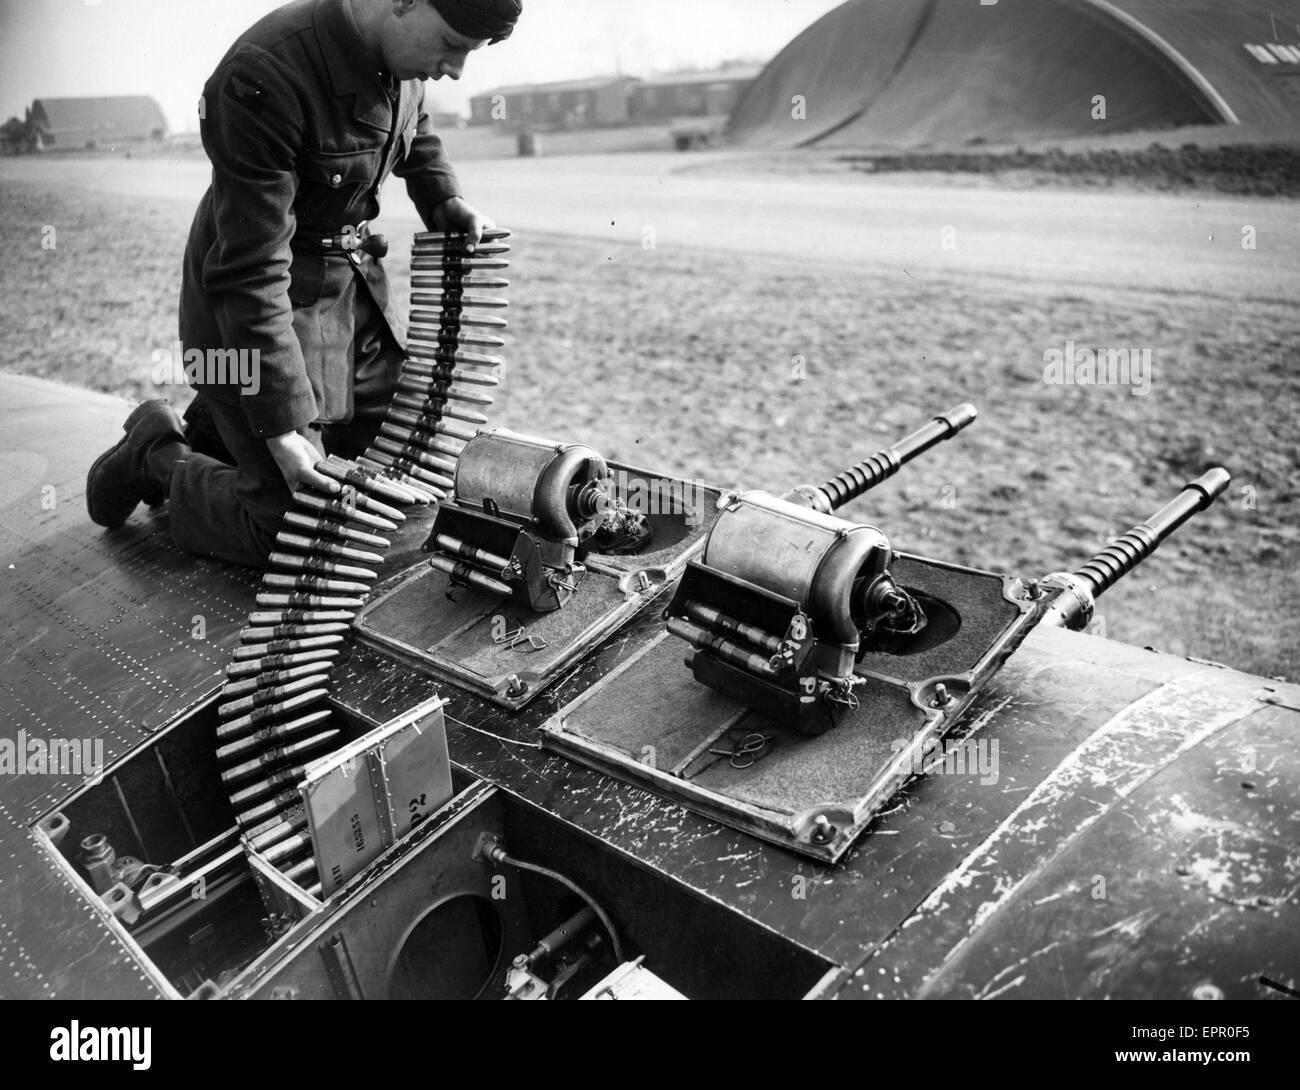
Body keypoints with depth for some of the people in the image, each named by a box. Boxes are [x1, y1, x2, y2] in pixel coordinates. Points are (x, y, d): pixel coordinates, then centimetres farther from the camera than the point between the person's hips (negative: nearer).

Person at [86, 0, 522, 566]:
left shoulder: (403, 56, -5)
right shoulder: (262, 78, -29)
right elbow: (251, 272, -29)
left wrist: (444, 201, 5)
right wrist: (283, 426, -30)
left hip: (355, 274, 8)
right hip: (259, 300, -8)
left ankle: (211, 428, 30)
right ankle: (157, 455, 21)